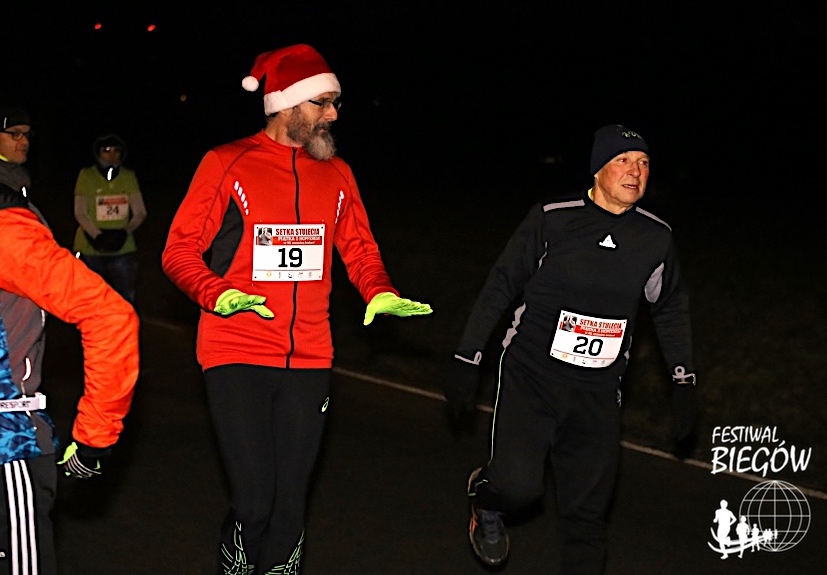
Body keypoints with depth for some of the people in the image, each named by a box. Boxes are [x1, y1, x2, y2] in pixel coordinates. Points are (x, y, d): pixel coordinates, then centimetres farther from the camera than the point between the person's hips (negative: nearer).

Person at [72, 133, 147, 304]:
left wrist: (124, 232, -14)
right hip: (91, 249, -1)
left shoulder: (128, 176, 5)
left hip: (122, 250, 1)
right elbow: (80, 213, -5)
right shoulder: (86, 175, -1)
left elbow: (140, 212, 3)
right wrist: (98, 236, -19)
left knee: (125, 300, -4)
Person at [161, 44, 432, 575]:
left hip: (308, 358, 4)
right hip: (237, 355, -4)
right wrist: (219, 296, -20)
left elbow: (359, 248, 17)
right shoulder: (228, 164, -3)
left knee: (290, 501, 6)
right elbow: (180, 250, -1)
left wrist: (380, 293, -4)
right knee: (254, 501, -10)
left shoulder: (337, 173, 10)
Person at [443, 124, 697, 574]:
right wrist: (466, 359, -4)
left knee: (588, 507, 4)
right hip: (530, 374, -3)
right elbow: (501, 287, -3)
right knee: (518, 485, -17)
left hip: (598, 392, 3)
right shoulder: (551, 219, -10)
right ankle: (486, 498, 19)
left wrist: (685, 384, 13)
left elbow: (671, 310, 17)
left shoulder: (657, 238, 2)